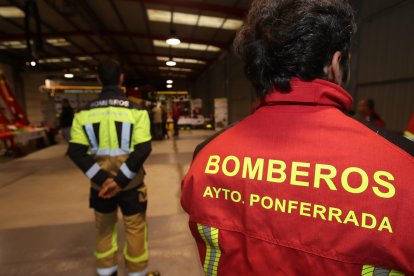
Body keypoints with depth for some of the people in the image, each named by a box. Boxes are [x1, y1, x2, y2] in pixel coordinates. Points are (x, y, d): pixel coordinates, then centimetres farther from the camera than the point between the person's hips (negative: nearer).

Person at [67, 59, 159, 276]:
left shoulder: (85, 112, -3)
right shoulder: (135, 109, -11)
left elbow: (75, 152, -7)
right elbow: (143, 149, -19)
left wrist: (101, 178, -10)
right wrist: (121, 179, -14)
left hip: (101, 183, 3)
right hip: (129, 183, -3)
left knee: (104, 228, 23)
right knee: (135, 229, 15)